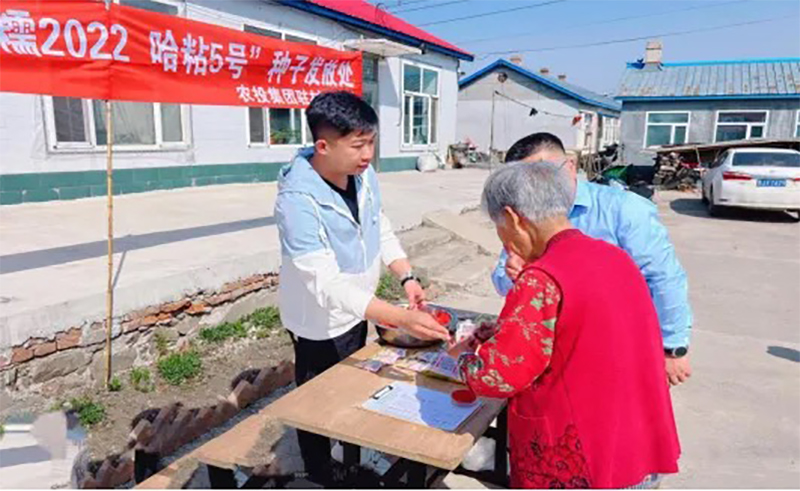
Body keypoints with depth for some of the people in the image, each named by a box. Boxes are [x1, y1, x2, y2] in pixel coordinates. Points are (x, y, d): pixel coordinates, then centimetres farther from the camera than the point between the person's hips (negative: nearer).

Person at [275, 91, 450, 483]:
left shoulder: (363, 174, -12)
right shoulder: (297, 199, -33)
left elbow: (380, 229, 4)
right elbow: (327, 285, -38)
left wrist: (407, 278, -10)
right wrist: (401, 319, -44)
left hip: (357, 312, 7)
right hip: (320, 323, -7)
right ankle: (321, 478, 40)